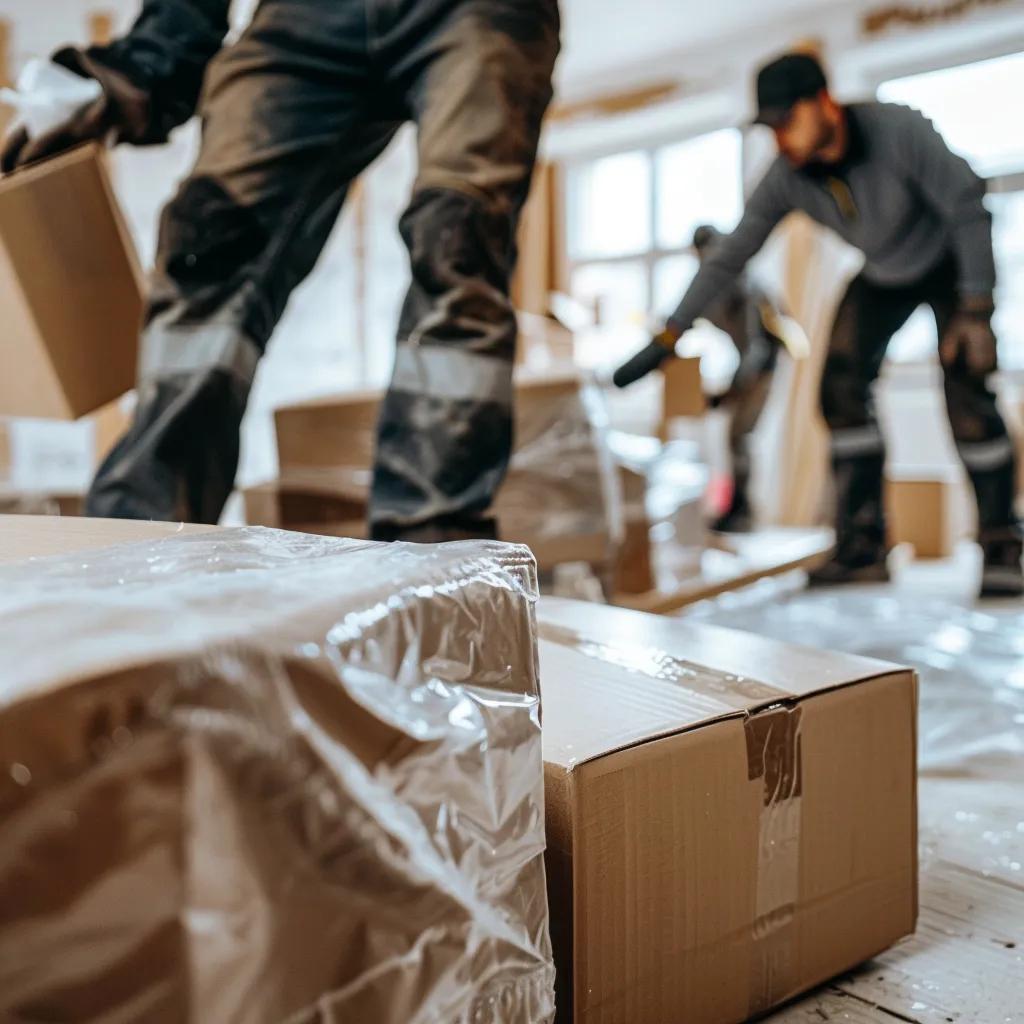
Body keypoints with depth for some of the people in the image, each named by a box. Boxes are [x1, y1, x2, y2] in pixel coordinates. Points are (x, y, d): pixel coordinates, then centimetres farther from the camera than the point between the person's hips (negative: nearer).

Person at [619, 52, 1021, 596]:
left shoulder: (899, 130, -34)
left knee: (966, 395, -20)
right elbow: (728, 256, -14)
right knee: (841, 387, -11)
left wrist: (976, 312, -31)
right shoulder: (787, 178, -21)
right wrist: (666, 338, -16)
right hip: (882, 275, 5)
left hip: (950, 262, -4)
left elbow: (967, 208, -26)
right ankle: (862, 545, -7)